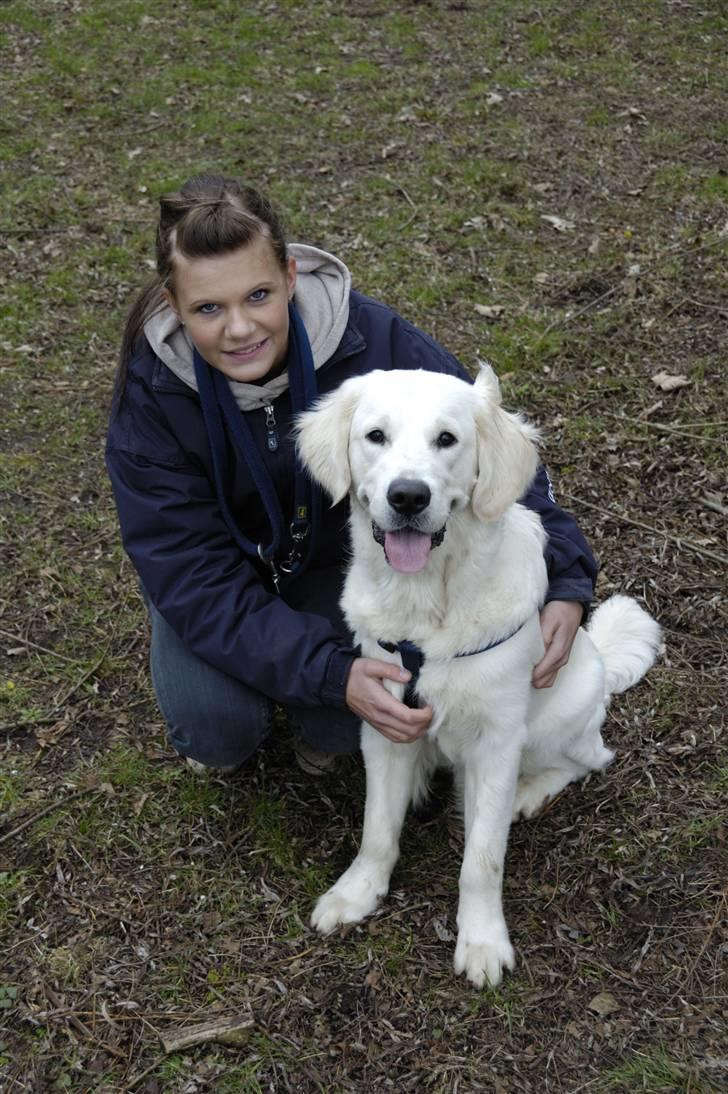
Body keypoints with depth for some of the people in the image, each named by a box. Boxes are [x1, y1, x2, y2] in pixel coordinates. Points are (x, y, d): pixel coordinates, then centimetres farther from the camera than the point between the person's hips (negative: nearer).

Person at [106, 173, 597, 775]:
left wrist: (564, 581, -27)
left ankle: (326, 728, 14)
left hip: (345, 549, 0)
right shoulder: (150, 392, -27)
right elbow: (197, 581, -28)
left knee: (347, 725, -23)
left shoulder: (372, 338, -28)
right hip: (225, 564, 0)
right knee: (217, 725, -24)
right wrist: (332, 673, -40)